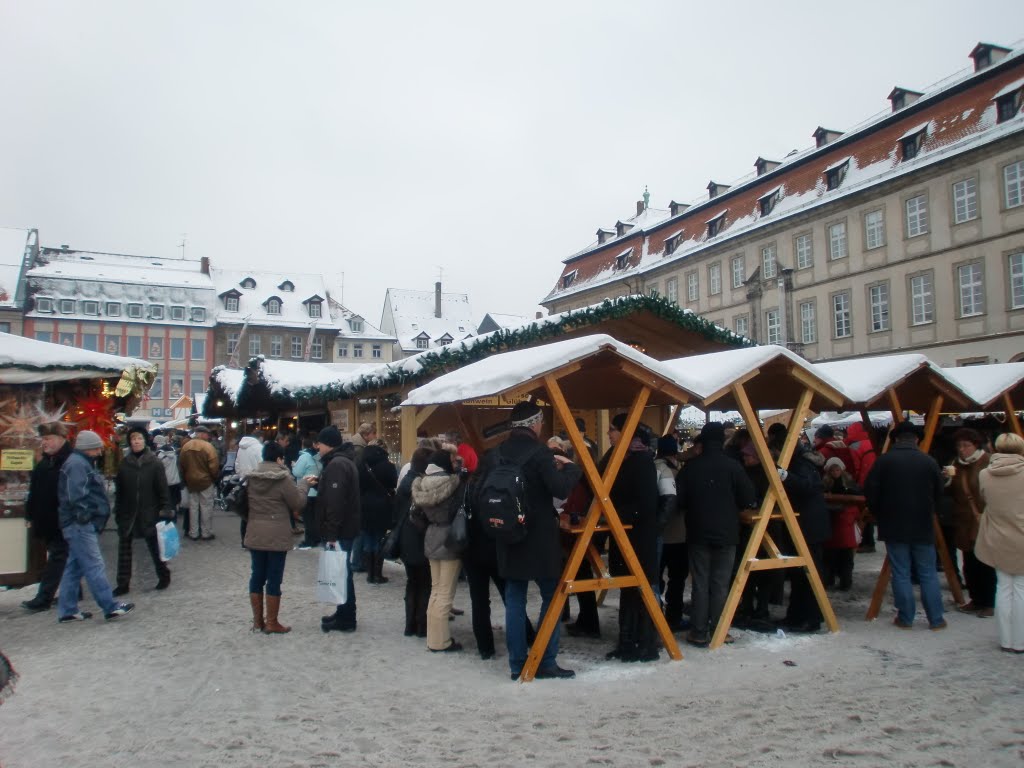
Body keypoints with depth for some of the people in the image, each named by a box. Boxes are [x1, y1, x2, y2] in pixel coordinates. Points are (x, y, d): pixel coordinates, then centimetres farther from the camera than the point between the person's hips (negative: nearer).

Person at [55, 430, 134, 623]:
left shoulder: (82, 463, 19)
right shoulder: (77, 464, -13)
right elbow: (76, 496, -23)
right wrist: (88, 513, -16)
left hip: (82, 525, 11)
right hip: (80, 525, -11)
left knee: (74, 567, 14)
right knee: (95, 566, -8)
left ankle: (67, 610, 20)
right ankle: (111, 608, -5)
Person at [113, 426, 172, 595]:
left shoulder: (155, 463, -7)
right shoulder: (124, 463, 2)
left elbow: (163, 489, -7)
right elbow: (118, 490, 6)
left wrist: (166, 510, -12)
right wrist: (118, 512, 4)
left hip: (149, 513, -3)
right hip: (128, 513, 3)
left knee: (154, 546, 8)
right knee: (124, 548, 6)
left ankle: (164, 576, 26)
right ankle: (123, 584, 16)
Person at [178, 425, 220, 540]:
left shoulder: (185, 446, 1)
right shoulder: (207, 446, -14)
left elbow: (181, 465, 7)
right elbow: (214, 466, -15)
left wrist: (185, 479, 17)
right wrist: (215, 477, 2)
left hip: (190, 481, 5)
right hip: (206, 481, -5)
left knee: (193, 507, 11)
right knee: (206, 507, 4)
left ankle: (193, 533, 16)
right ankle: (206, 533, 9)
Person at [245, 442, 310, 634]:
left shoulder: (251, 477, 5)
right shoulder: (284, 478, -13)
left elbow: (247, 504, 13)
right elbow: (298, 503, -8)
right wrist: (303, 483, 4)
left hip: (255, 534, 6)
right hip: (277, 535, -6)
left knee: (257, 576, 13)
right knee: (274, 578, 2)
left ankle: (257, 620, 20)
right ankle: (272, 623, 9)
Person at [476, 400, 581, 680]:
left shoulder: (494, 455, 4)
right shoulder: (539, 453, -13)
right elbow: (560, 489, -20)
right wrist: (571, 468, -4)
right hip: (540, 539, -5)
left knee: (514, 599, 10)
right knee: (552, 597, 7)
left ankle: (517, 664, 14)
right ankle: (546, 662, 8)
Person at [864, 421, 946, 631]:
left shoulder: (884, 460, -8)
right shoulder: (929, 461, -4)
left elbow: (870, 491, -8)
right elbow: (938, 493, 4)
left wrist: (879, 514, 7)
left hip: (894, 526, -1)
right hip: (923, 527, 1)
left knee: (901, 574, 5)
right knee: (928, 574, 10)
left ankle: (905, 618, 10)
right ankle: (936, 619, 15)